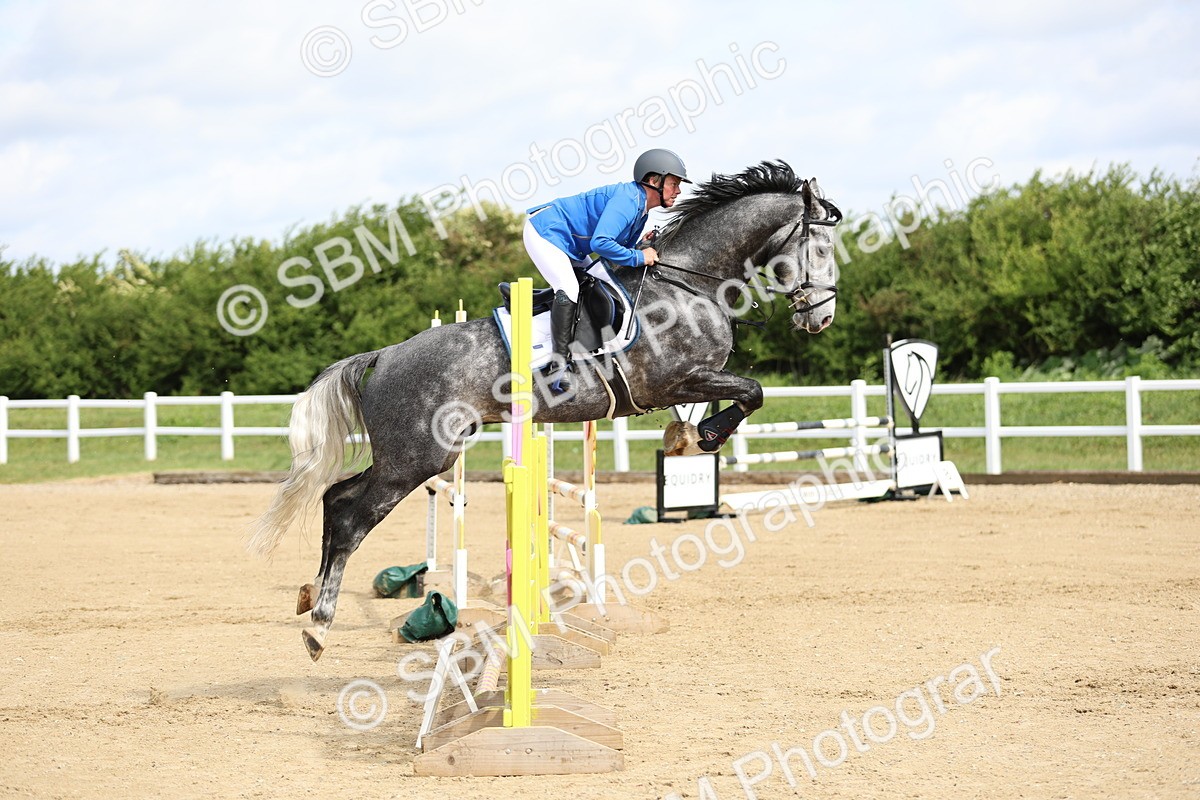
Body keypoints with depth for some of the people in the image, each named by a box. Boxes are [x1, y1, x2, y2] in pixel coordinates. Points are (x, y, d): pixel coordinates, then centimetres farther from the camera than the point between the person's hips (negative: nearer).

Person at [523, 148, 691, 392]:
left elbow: (621, 255, 12)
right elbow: (601, 243, -35)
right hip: (543, 232, -11)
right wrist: (639, 257, -24)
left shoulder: (641, 209, 8)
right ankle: (560, 367, -28)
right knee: (568, 290, -26)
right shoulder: (627, 200, -24)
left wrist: (646, 247, -6)